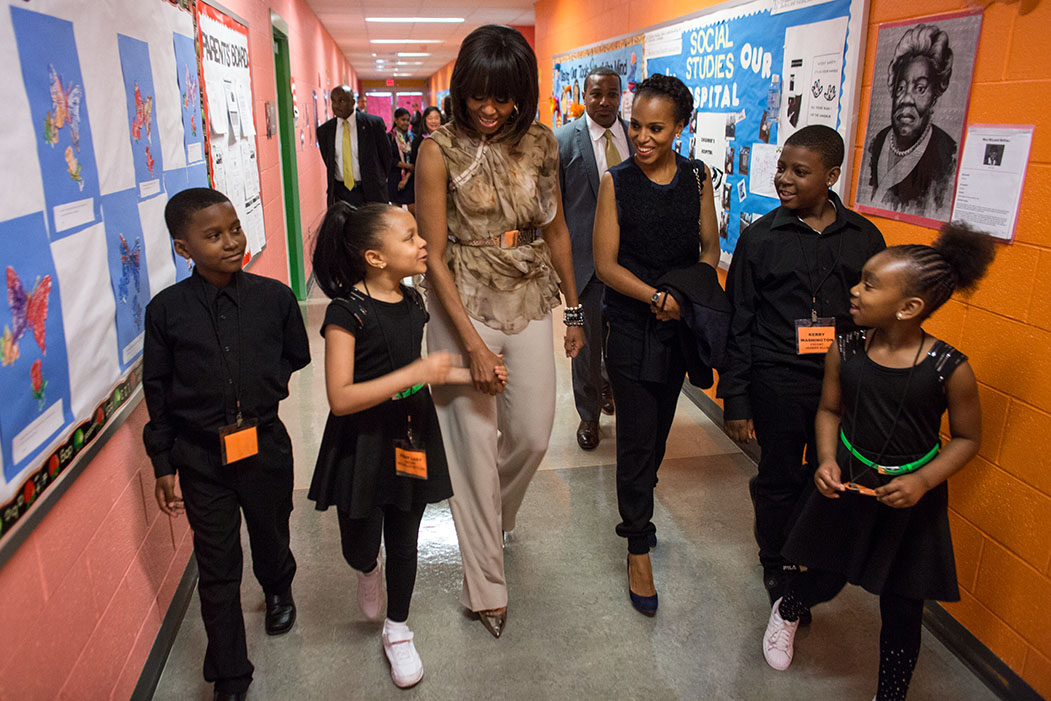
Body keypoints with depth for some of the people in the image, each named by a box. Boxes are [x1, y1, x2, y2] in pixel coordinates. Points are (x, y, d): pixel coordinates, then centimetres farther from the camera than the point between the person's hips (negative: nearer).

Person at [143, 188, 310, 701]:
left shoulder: (273, 297, -6)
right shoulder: (166, 310, -8)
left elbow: (297, 356, 11)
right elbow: (157, 390, -1)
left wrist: (265, 386, -2)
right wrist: (163, 464, 1)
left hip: (265, 446, 1)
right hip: (200, 455, -1)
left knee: (271, 538, 21)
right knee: (217, 567, 8)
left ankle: (278, 592, 57)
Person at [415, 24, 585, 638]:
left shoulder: (541, 143, 1)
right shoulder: (441, 150, -11)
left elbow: (556, 229, 11)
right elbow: (434, 255, -12)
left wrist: (575, 310, 12)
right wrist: (473, 344, -16)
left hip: (529, 303, 4)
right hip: (463, 307, -4)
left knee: (533, 435, 9)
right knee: (475, 442, 3)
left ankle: (490, 520, 43)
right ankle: (487, 584, 20)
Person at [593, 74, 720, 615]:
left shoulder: (698, 177, 1)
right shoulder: (616, 183, -7)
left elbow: (710, 249, 4)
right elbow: (606, 264, -9)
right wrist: (656, 297, -22)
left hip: (680, 326, 4)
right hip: (631, 329, -3)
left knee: (658, 428, 17)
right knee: (636, 437, 0)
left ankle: (635, 512, 42)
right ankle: (639, 549, 14)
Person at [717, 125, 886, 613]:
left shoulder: (865, 238, 3)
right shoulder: (760, 237, -3)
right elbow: (739, 323, -2)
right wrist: (735, 400, -4)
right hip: (779, 382, -2)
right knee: (780, 478, 9)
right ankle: (777, 567, 33)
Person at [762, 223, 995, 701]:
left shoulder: (949, 369, -18)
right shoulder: (845, 350, -11)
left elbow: (967, 437, -5)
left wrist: (922, 481, -19)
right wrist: (827, 460, -12)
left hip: (911, 499, -1)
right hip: (847, 486, 2)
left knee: (901, 608, 11)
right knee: (825, 579, 16)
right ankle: (786, 612, 52)